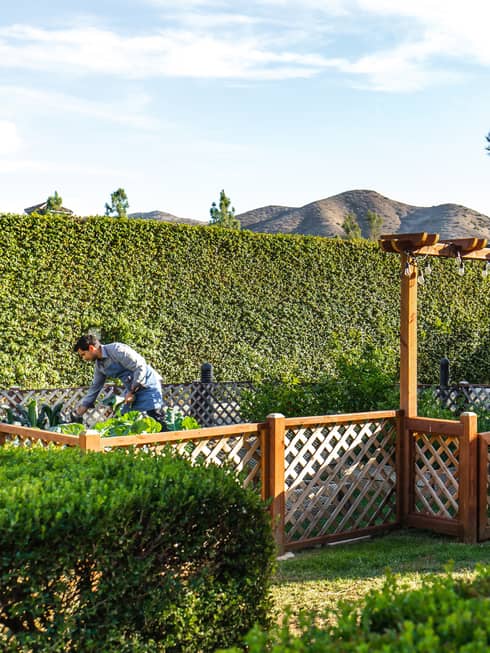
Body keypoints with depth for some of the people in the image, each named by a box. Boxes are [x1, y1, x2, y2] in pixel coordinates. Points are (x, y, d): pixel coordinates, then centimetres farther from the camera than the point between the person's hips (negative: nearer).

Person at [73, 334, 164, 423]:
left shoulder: (117, 350, -21)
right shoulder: (99, 365, 7)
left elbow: (140, 367, -23)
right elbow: (95, 386, 21)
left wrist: (132, 391, -19)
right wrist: (84, 405, 17)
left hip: (148, 386, -9)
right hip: (132, 389, 9)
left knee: (153, 420, -15)